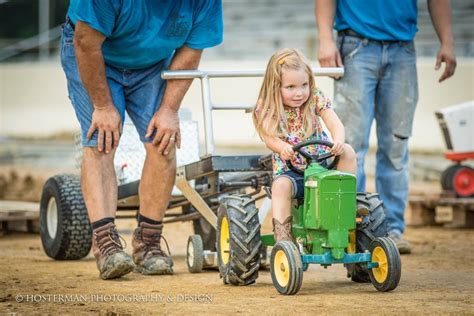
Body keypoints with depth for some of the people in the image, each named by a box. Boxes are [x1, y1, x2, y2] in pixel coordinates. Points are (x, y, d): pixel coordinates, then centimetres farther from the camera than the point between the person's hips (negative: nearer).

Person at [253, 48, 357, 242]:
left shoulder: (316, 99, -3)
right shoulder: (266, 110, -6)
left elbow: (336, 125, -12)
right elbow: (269, 137, -18)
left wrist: (338, 141, -37)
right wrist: (282, 147, -43)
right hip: (289, 169, -2)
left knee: (348, 153, -22)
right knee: (280, 186, -33)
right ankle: (282, 235, -34)